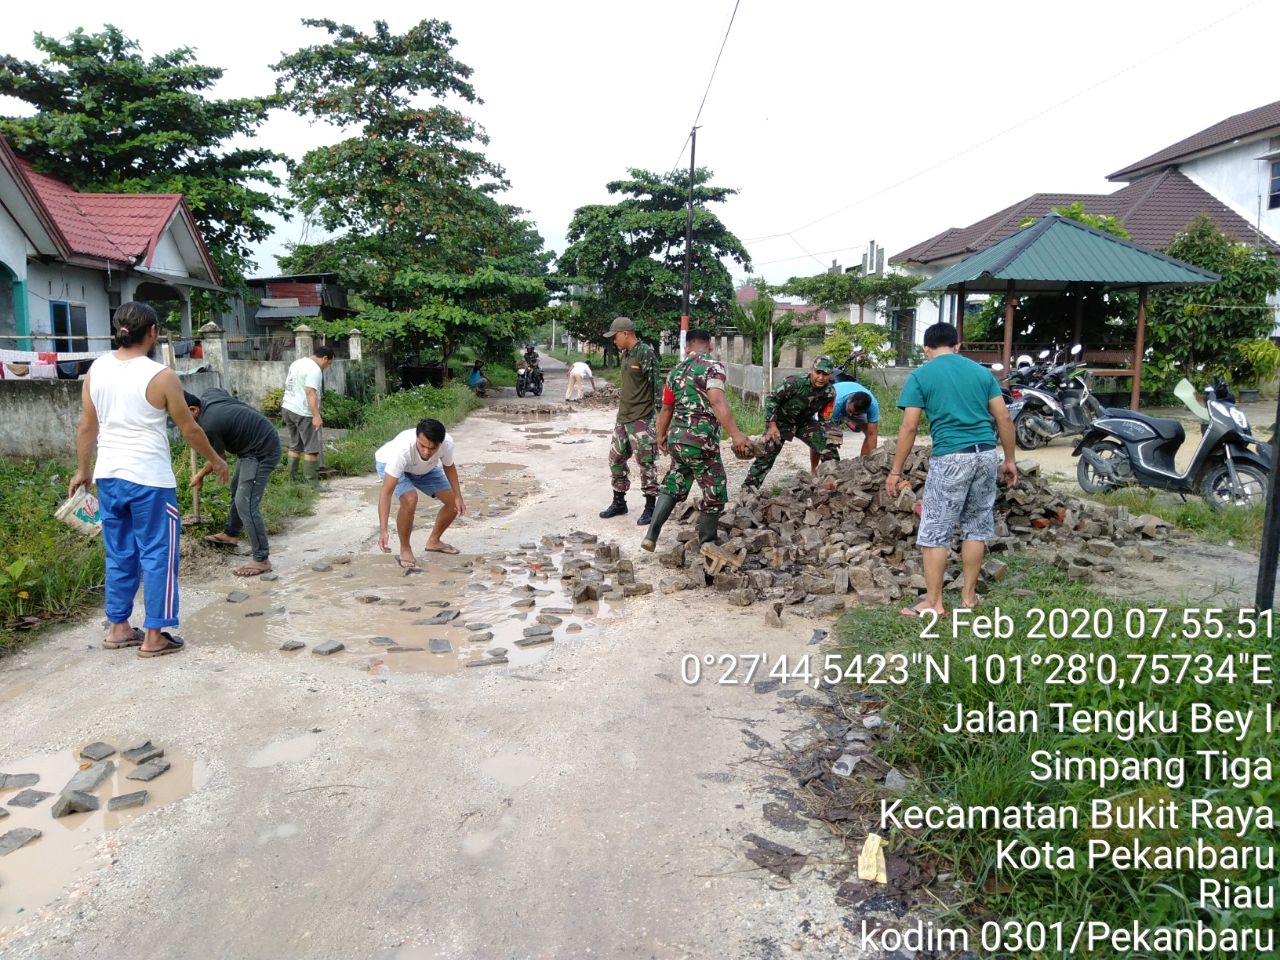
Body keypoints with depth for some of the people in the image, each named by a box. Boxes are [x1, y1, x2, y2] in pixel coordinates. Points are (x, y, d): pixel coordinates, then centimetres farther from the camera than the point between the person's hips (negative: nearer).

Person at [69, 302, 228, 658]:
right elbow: (189, 429, -5)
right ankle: (154, 635, 9)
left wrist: (82, 470, 20)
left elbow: (87, 427, 9)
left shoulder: (96, 369, 3)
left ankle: (118, 628, 25)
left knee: (119, 554, 16)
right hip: (150, 479, -6)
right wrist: (216, 460, 9)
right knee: (157, 555, 4)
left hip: (108, 476, 6)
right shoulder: (161, 376, -13)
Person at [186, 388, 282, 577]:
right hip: (261, 439, 11)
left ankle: (262, 560, -10)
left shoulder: (209, 425, -25)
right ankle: (231, 534, 44)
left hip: (262, 452, -11)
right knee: (237, 489, 25)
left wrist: (200, 476, 10)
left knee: (246, 503, -13)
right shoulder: (209, 394, -1)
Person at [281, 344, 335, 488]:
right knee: (312, 449, -5)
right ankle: (312, 483, -4)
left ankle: (292, 480, 19)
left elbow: (287, 385, 21)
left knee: (294, 447, 16)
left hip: (287, 408, 9)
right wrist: (316, 416, -27)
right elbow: (310, 393, -24)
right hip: (303, 413, -9)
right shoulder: (315, 369, -14)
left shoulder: (296, 363, 15)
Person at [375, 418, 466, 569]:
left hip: (424, 468, 5)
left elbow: (448, 466, -9)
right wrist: (383, 531, -48)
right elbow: (386, 492, -43)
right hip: (389, 464, -4)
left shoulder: (447, 443, -35)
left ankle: (433, 542, 22)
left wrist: (458, 497, -13)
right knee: (410, 499, -32)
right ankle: (405, 550, -10)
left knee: (453, 502, -2)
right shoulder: (403, 449, -46)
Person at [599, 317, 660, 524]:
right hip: (623, 417, 9)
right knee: (616, 459, 13)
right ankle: (619, 502, 26)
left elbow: (656, 383, -16)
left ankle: (650, 507, 7)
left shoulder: (645, 352, -13)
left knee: (646, 462, -2)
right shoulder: (625, 354, 13)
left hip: (642, 419, -9)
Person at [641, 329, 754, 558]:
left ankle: (651, 536, 15)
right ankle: (706, 546, 15)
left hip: (677, 439, 7)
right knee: (714, 494, 7)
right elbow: (717, 401, -24)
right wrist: (735, 434, -31)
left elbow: (666, 408, 21)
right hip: (701, 441, -7)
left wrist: (661, 436, 36)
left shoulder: (676, 370, 13)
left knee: (672, 487, 20)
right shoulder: (712, 366, -8)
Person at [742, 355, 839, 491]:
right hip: (781, 420, -4)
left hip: (805, 422, 4)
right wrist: (772, 426, -24)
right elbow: (771, 399, -20)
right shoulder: (794, 383, -30)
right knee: (767, 453, -13)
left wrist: (826, 438, -2)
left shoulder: (830, 393, -15)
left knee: (829, 450, -3)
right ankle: (748, 487, -4)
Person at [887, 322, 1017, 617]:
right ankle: (969, 595, 23)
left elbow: (909, 427, -5)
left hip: (951, 458, -5)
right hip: (987, 455, 5)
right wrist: (1009, 460, 19)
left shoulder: (920, 376, 1)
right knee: (976, 526, 15)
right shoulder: (981, 371, 13)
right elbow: (1004, 419, 10)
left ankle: (934, 602, 6)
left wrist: (895, 471, -1)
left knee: (935, 531, 3)